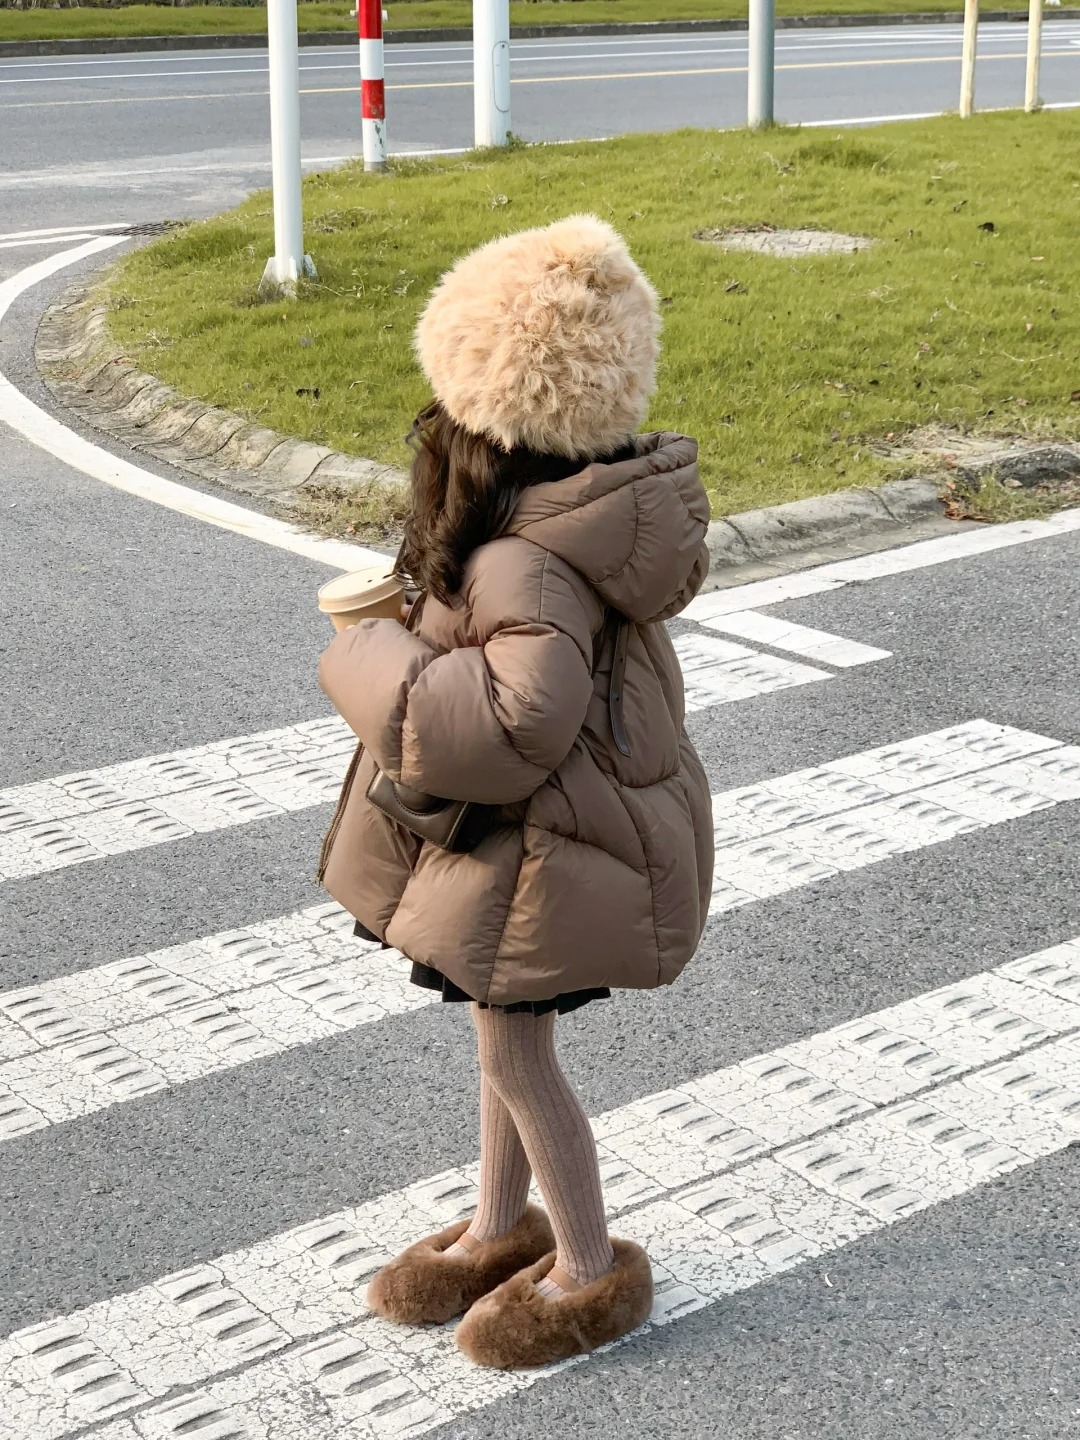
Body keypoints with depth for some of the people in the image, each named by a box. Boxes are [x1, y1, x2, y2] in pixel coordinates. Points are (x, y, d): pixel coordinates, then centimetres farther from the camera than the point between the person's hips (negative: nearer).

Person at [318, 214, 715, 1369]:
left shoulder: (525, 563, -32)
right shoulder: (584, 507, -2)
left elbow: (521, 716, -43)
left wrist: (372, 664, -28)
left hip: (546, 845, -10)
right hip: (517, 831, 10)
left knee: (514, 1055, 8)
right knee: (506, 1034, 23)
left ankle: (589, 1271, 27)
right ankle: (500, 1230, 42)